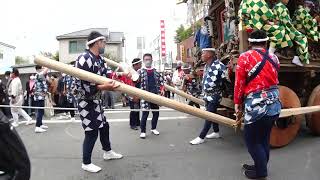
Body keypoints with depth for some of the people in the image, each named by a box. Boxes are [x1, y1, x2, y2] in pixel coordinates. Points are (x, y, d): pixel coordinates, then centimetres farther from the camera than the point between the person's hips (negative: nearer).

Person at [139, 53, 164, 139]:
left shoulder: (156, 71, 12)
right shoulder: (140, 71, 0)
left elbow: (161, 81, 14)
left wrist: (162, 89, 0)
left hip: (155, 95, 4)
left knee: (156, 113, 11)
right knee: (145, 113, -5)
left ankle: (153, 128, 28)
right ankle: (143, 131, 6)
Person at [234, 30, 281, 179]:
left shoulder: (245, 57, -8)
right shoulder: (274, 58, 6)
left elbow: (239, 83, -6)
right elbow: (274, 81, 10)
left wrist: (237, 102, 4)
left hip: (256, 105, -6)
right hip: (274, 104, 6)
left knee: (251, 139, 9)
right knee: (264, 138, 19)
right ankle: (260, 166, 34)